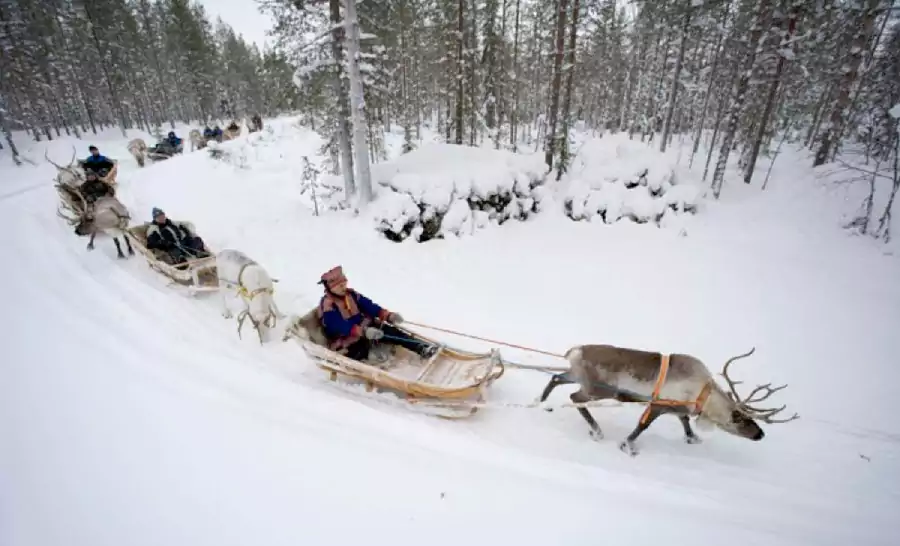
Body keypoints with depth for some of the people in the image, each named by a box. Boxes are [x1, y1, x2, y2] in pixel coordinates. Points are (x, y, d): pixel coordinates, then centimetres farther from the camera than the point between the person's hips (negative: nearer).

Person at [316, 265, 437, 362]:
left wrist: (387, 315, -20)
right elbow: (341, 326, -31)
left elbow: (368, 306, -4)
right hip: (345, 346, -3)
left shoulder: (351, 294, 2)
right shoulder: (327, 306, -19)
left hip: (361, 329, 3)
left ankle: (419, 347, -21)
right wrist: (364, 331, -45)